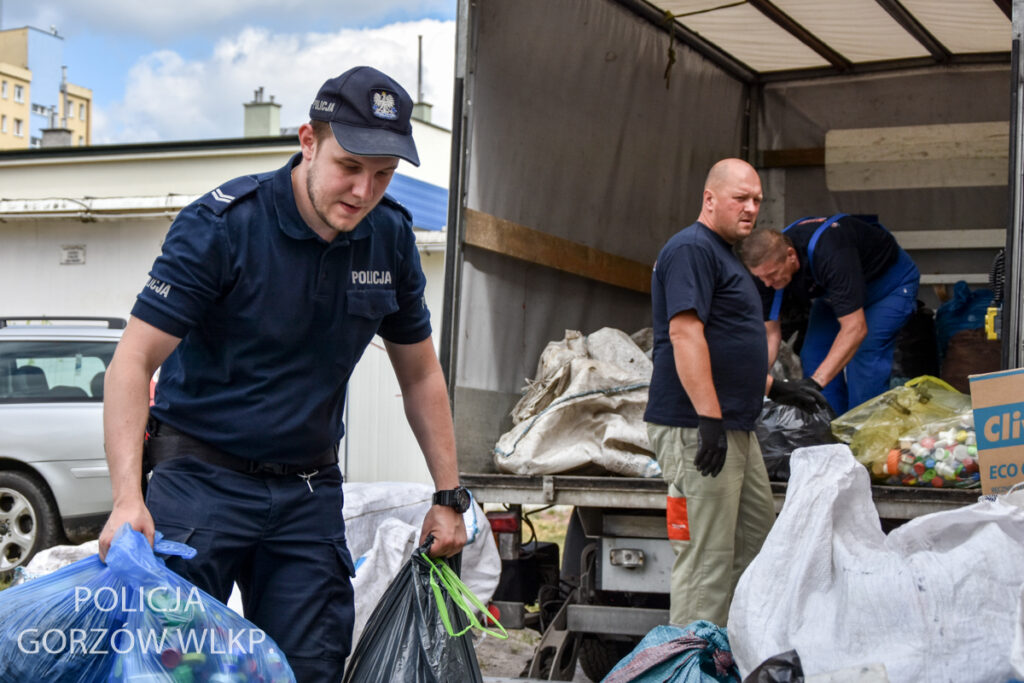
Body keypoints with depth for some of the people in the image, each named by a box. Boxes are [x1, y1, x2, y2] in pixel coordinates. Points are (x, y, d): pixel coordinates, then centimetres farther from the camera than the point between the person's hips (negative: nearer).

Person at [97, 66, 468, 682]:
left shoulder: (391, 238, 0)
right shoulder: (221, 225, -16)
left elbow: (420, 373, 13)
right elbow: (134, 361, -18)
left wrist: (450, 494, 10)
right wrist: (127, 498, -29)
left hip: (310, 489, 4)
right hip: (204, 475, -4)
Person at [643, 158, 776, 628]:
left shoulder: (722, 253, 22)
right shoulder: (691, 248, -11)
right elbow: (684, 333, -22)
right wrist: (709, 417, -27)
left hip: (735, 428, 11)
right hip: (697, 427, -11)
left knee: (756, 544, 15)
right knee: (706, 556, -9)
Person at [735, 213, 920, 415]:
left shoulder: (829, 254, -44)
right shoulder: (767, 265, -22)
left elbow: (855, 328, -46)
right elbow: (770, 333, -15)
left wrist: (815, 382, -53)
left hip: (890, 281, -7)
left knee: (865, 359, -23)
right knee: (813, 356, -3)